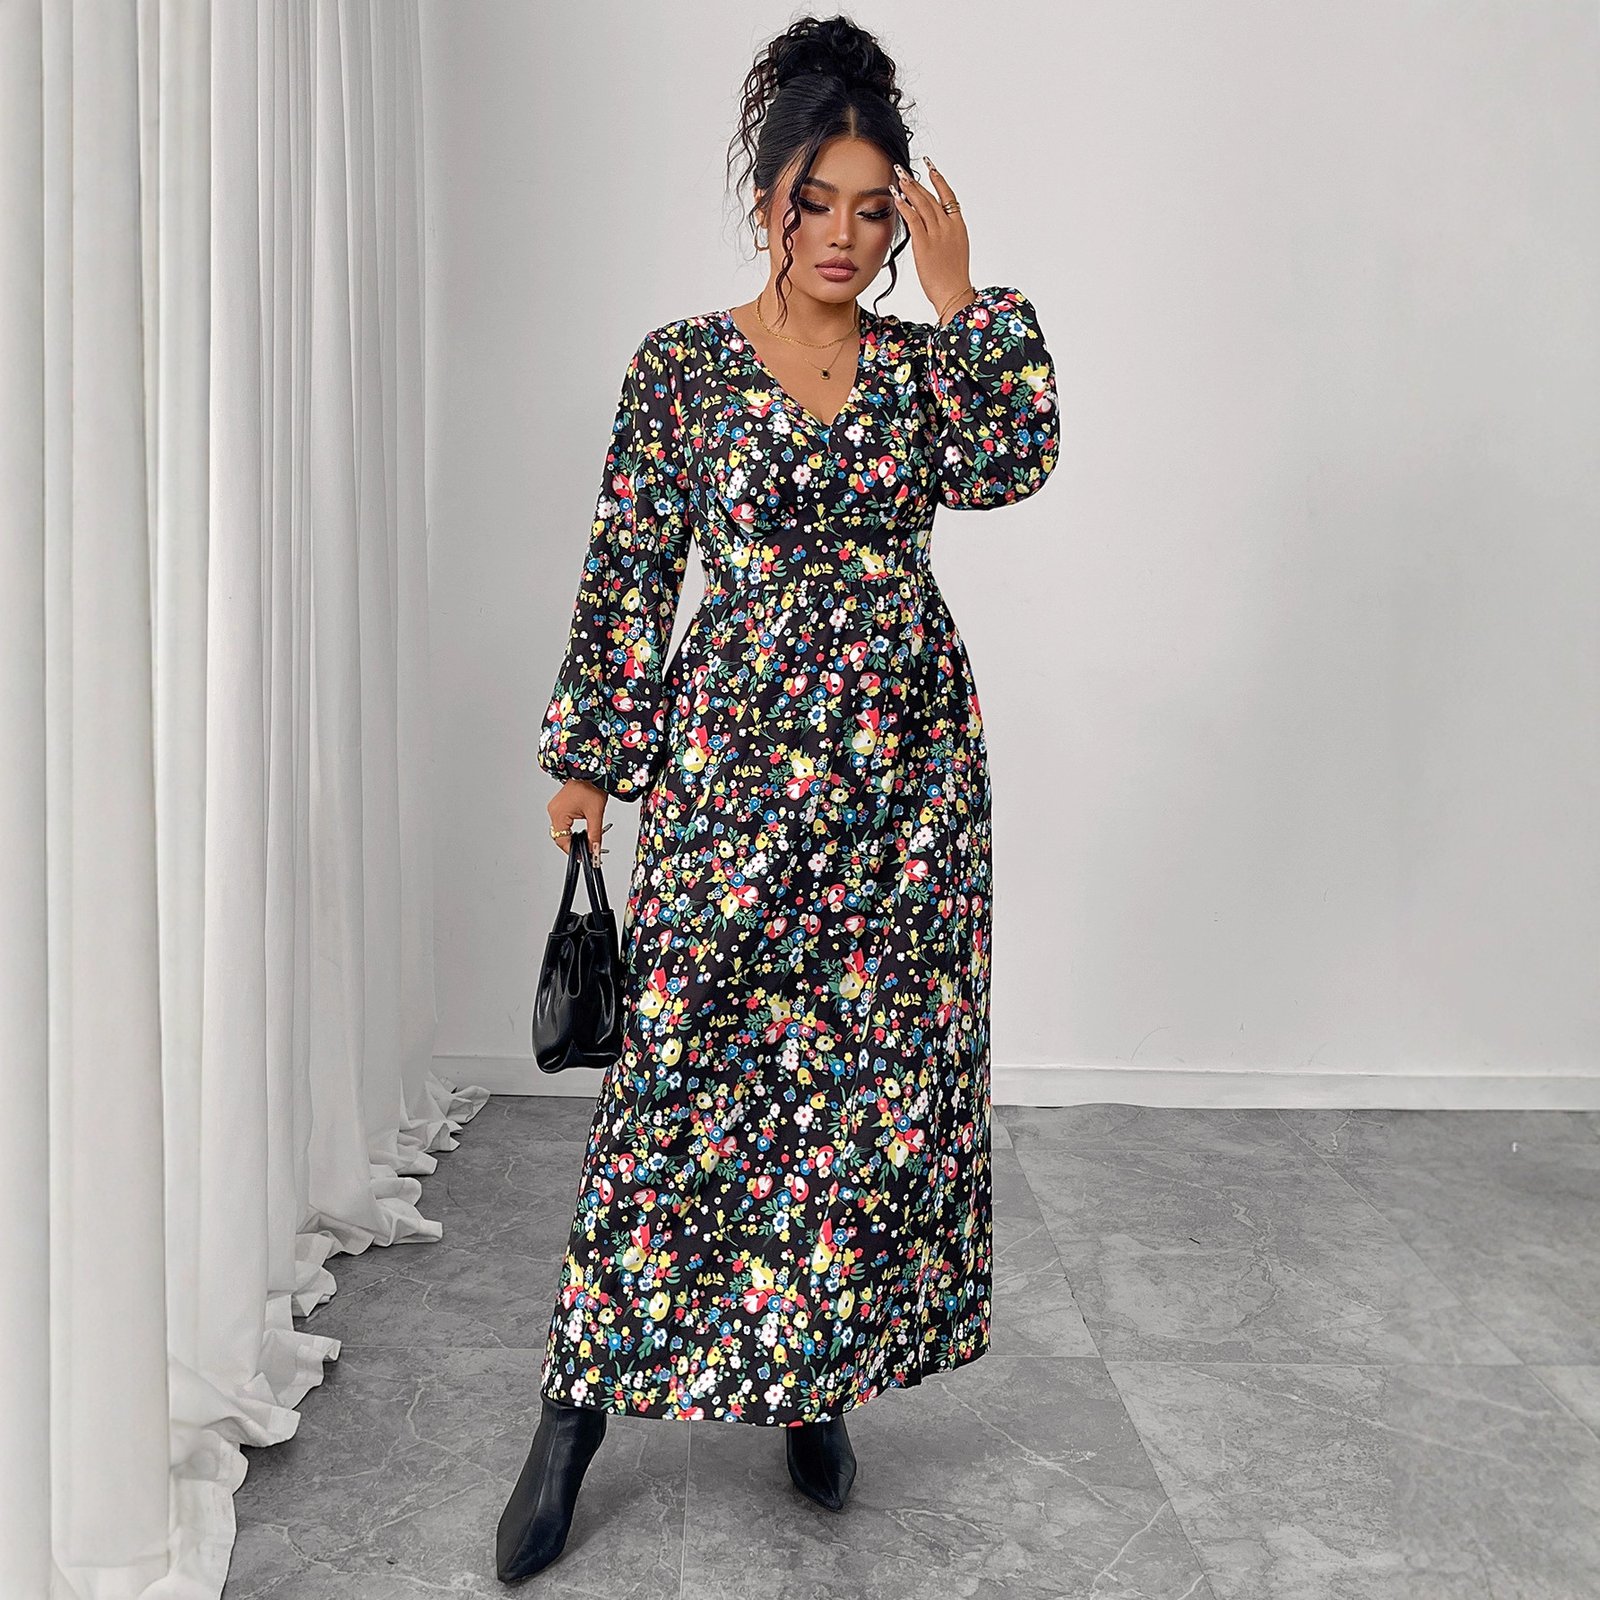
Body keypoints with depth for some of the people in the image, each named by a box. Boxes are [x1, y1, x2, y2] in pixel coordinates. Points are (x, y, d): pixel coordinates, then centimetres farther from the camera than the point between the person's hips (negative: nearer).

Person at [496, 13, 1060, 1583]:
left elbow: (1010, 465, -11)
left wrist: (957, 289, -9)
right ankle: (579, 1405, 11)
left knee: (883, 1074, 6)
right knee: (686, 1066, -2)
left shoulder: (919, 360, 8)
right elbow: (627, 570, 0)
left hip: (907, 766, 3)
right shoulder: (685, 363, 1)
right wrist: (587, 754, -1)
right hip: (736, 757, -3)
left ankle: (817, 1386, 23)